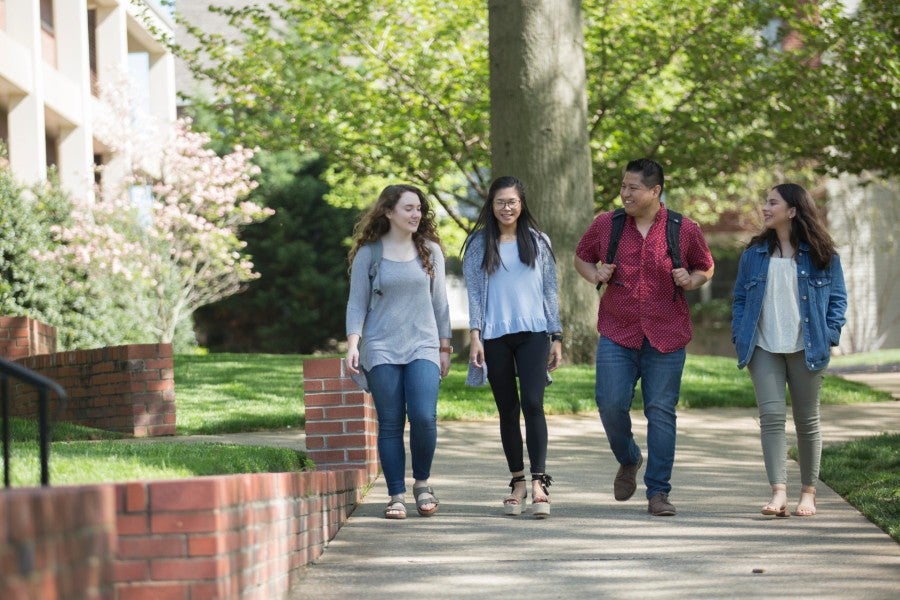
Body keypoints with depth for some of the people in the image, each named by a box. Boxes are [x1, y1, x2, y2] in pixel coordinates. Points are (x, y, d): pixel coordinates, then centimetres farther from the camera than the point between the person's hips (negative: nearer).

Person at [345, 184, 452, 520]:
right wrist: (352, 344, -7)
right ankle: (397, 495, 6)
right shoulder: (368, 253, 3)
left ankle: (422, 483, 8)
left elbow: (439, 301, 13)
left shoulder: (430, 251, 8)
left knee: (424, 417, -14)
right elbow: (357, 303, 4)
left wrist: (445, 347, 12)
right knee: (390, 424, -1)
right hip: (381, 350, -1)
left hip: (423, 347, 1)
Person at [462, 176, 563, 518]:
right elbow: (473, 292, 5)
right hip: (495, 336, 1)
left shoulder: (538, 242, 10)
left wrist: (556, 338, 7)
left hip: (533, 334, -1)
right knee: (507, 410, 5)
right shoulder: (479, 245, 8)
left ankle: (539, 483, -18)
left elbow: (550, 291, 11)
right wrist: (474, 336, -6)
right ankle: (517, 482, 13)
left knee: (533, 404, -14)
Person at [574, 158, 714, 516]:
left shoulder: (685, 230, 0)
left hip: (666, 338, -1)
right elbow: (581, 257, 19)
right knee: (611, 404, -8)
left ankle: (658, 493, 8)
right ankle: (628, 460, 23)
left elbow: (706, 268, 14)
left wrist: (691, 281, -8)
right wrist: (594, 275, -3)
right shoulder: (605, 225, 4)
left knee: (661, 412, 0)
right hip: (617, 335, 1)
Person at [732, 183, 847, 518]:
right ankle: (779, 493, -17)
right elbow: (740, 298, 11)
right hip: (765, 349, 1)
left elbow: (837, 298, 4)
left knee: (807, 421, 7)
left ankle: (808, 493, 18)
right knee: (771, 416, -12)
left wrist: (829, 336, -6)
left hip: (805, 349, -1)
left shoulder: (821, 254, 2)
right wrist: (740, 338, 1)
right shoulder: (754, 254, 8)